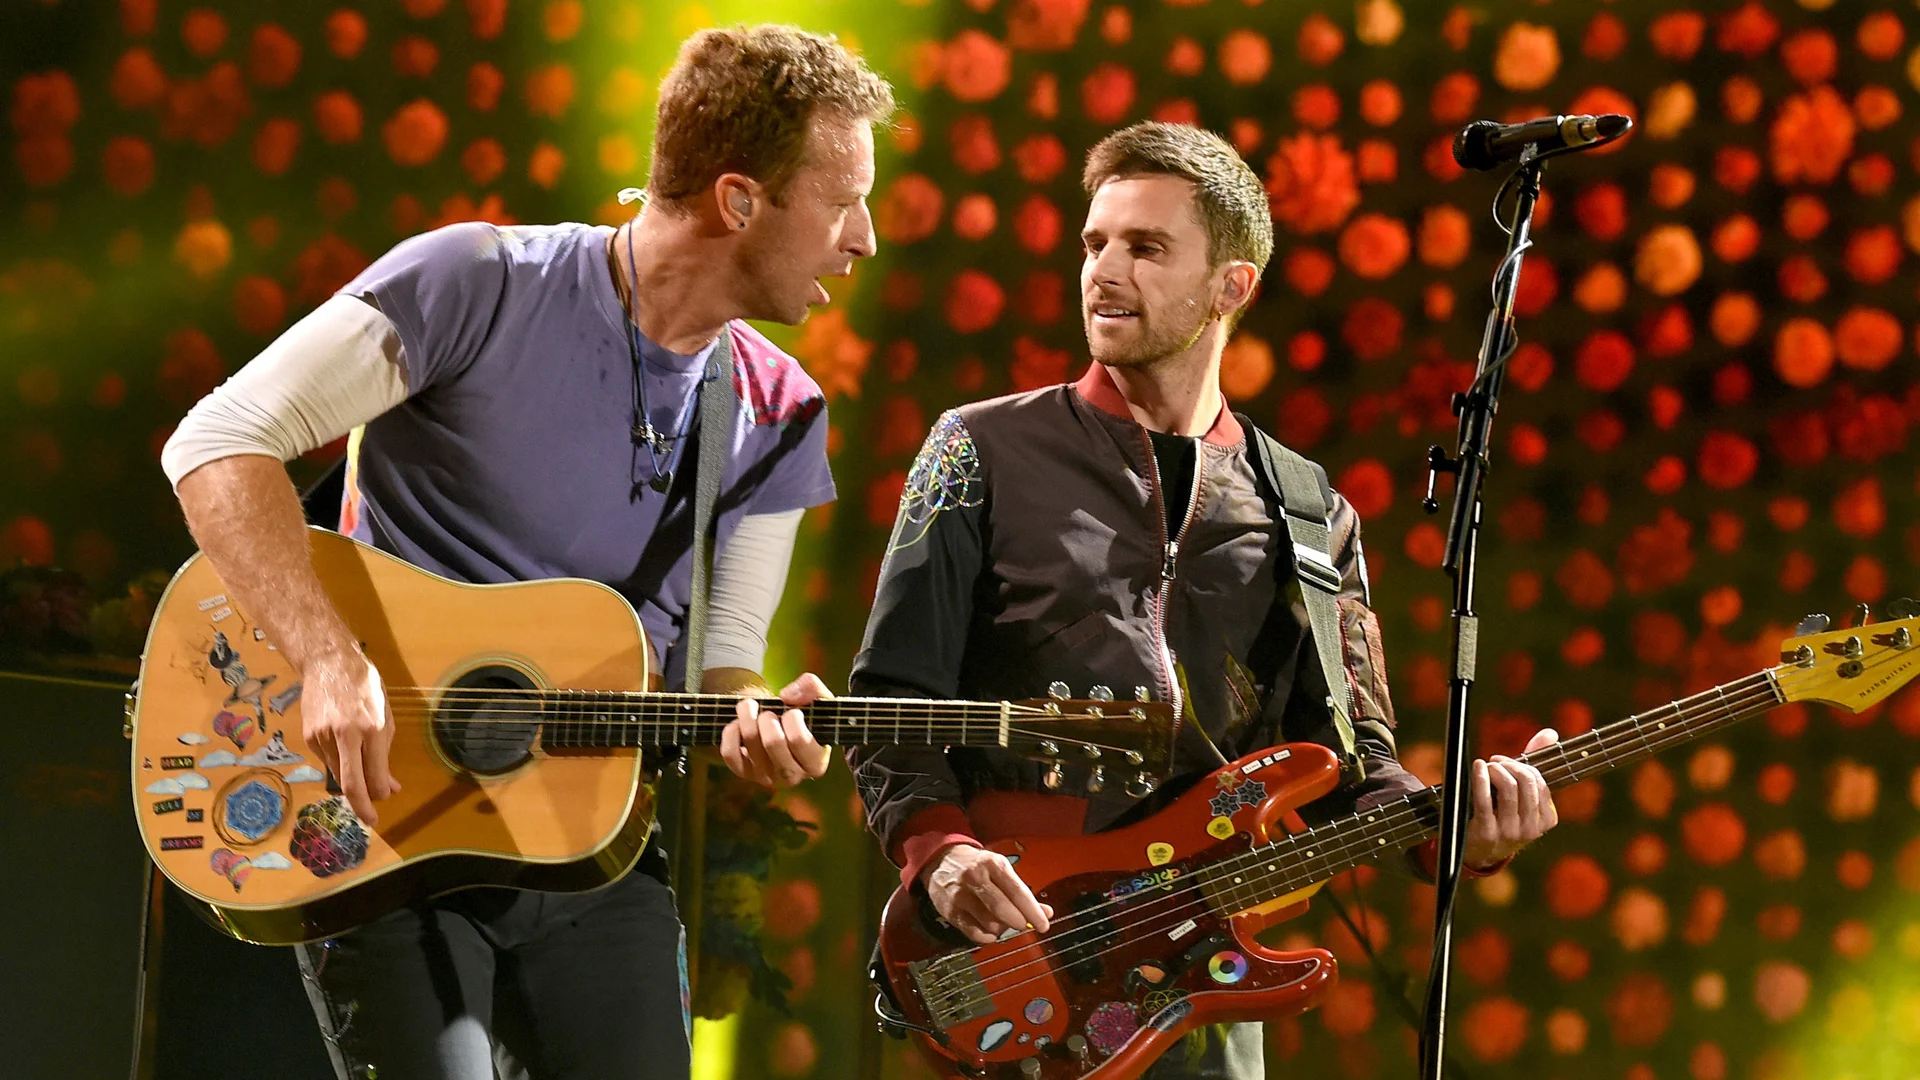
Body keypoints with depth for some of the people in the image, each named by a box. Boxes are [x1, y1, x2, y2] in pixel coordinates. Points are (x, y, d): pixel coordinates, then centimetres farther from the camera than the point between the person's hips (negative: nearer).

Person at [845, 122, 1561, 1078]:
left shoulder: (1305, 519, 14)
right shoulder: (986, 452, 6)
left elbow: (1347, 755, 12)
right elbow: (892, 696, 2)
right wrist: (940, 853, -15)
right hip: (1002, 942, -2)